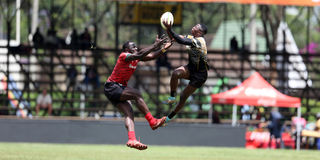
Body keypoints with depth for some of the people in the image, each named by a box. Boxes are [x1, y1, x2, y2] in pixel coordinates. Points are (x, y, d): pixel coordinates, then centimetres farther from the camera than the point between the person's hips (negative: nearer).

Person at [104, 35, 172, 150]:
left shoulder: (135, 59, 12)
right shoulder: (124, 56, -13)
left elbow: (151, 57, 7)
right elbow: (139, 55, -29)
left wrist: (163, 49, -7)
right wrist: (155, 46, -29)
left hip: (120, 89, 9)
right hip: (112, 88, -9)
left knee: (129, 112, -10)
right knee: (136, 94, -24)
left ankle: (131, 140, -25)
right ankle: (152, 122, -24)